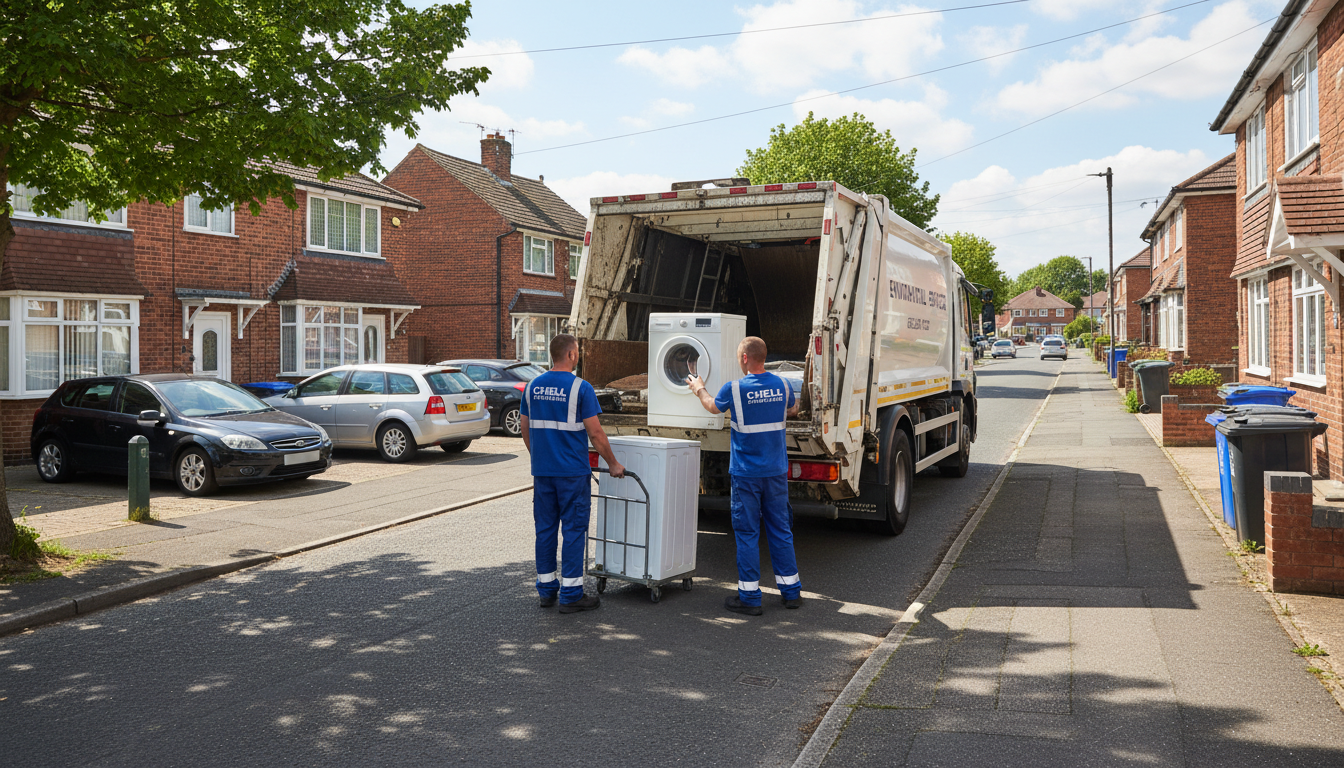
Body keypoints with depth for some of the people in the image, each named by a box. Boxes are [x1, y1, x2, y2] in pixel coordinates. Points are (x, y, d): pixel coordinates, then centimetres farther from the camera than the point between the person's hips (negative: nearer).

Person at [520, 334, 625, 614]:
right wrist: (613, 464, 1)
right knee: (574, 530, 2)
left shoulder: (533, 387, 5)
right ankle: (571, 594, 5)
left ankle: (546, 590, 19)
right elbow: (595, 433, -11)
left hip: (542, 471, 5)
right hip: (572, 473, -5)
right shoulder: (580, 388, -11)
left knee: (545, 529, 12)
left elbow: (526, 430, 11)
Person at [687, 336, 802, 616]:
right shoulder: (781, 385, 0)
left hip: (746, 474, -4)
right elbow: (792, 409, 22)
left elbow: (712, 406, 10)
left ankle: (749, 597, 8)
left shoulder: (734, 388, -12)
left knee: (748, 533, 3)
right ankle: (791, 591, 19)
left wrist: (699, 388, 30)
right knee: (780, 530, 12)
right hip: (777, 472, 4)